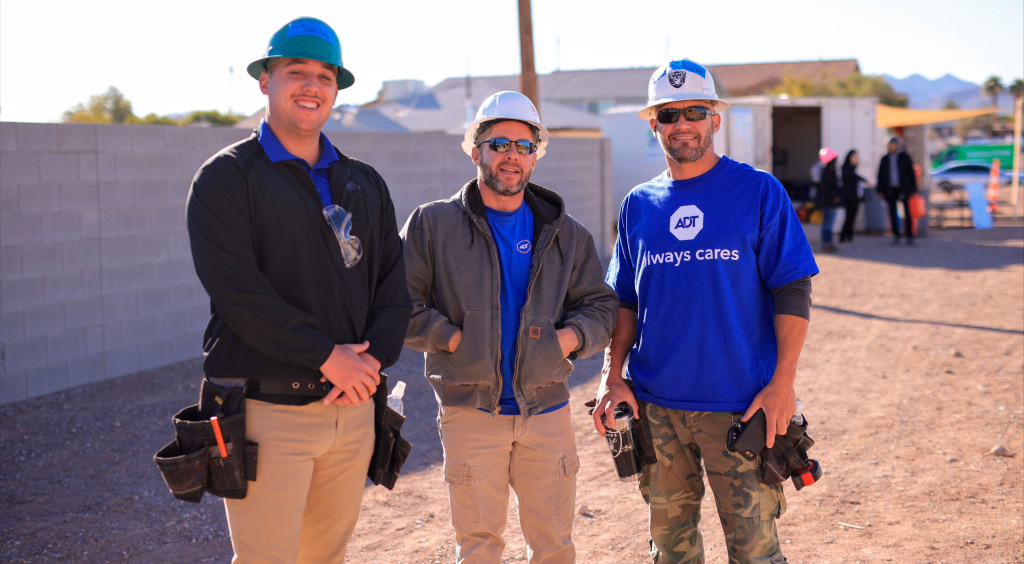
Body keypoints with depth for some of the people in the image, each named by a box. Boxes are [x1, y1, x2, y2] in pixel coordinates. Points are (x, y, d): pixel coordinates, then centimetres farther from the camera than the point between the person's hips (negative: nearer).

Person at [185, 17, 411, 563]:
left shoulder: (365, 184, 15)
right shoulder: (226, 178, -3)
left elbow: (393, 284, 9)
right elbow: (238, 291, -15)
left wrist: (373, 360, -9)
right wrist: (328, 356, -17)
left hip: (352, 404, 5)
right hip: (268, 411, -5)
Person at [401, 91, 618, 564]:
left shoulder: (565, 233, 11)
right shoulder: (433, 224, 1)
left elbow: (600, 306, 13)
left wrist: (569, 337, -6)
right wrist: (454, 339, -12)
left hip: (547, 411, 3)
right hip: (470, 412, -2)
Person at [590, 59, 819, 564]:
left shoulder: (759, 192, -3)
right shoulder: (638, 205, 9)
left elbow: (793, 294, -5)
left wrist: (782, 384, -12)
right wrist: (613, 376, 3)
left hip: (740, 405, -4)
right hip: (655, 403, 4)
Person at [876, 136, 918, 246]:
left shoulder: (905, 157, 3)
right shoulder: (885, 159, 9)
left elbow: (911, 174, 2)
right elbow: (880, 175, 10)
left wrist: (913, 189, -3)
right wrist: (880, 190, 4)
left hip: (903, 189, -2)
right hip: (890, 190, 2)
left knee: (907, 213, -4)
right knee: (892, 214, 3)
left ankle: (909, 237, 0)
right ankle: (896, 236, 9)